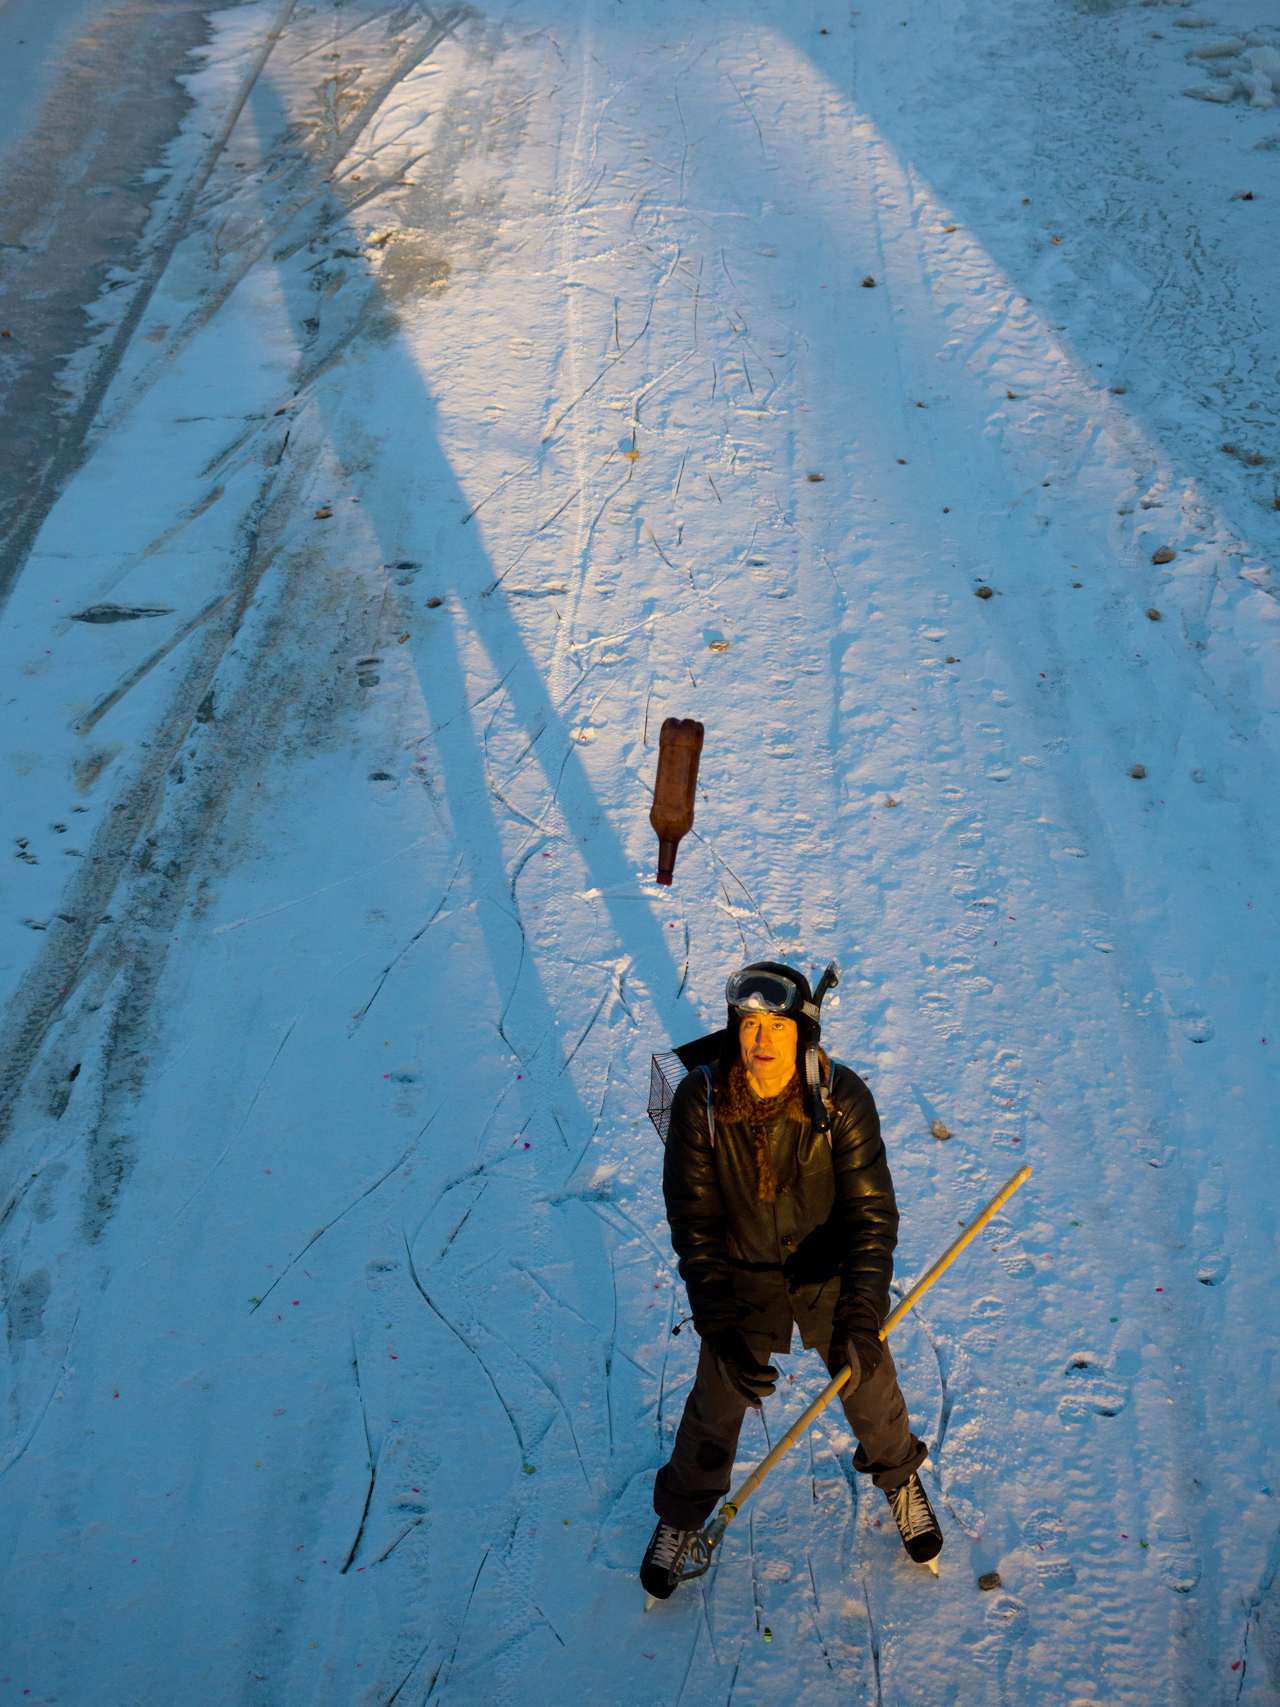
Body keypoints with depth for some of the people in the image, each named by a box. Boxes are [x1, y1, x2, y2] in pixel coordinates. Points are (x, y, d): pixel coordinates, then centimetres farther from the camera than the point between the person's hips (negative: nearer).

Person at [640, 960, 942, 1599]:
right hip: (740, 1273, 0)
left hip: (829, 1268, 0)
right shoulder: (700, 1101, -24)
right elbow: (694, 1224, -18)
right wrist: (720, 1329, -24)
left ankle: (900, 1478, 47)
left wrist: (861, 1317, -28)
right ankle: (682, 1513, 37)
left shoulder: (842, 1098, -24)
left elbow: (871, 1215, -19)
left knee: (869, 1381, 13)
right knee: (718, 1401, 7)